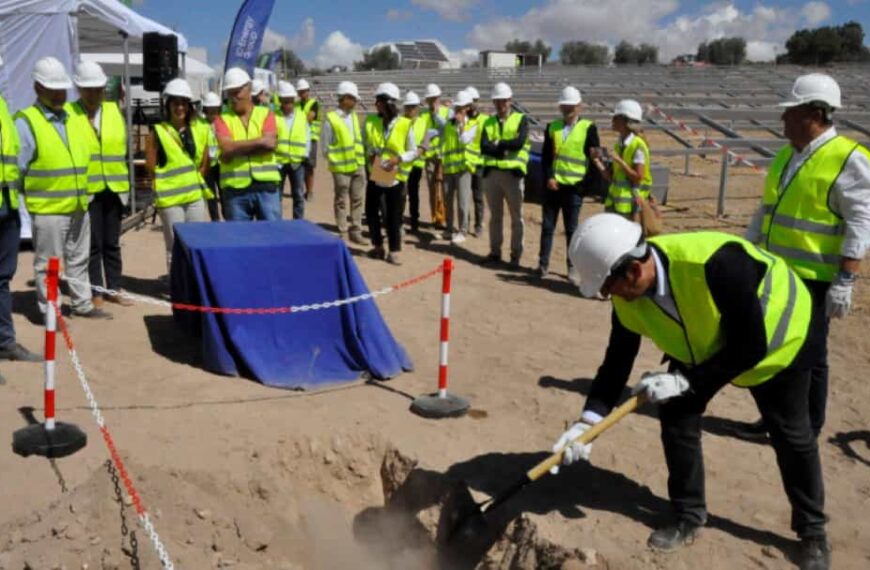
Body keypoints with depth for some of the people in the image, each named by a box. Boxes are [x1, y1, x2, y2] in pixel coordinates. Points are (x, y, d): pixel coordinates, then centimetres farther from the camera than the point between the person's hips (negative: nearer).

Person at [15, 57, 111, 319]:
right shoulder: (25, 122, -9)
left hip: (79, 205, 7)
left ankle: (83, 305, 28)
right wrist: (33, 192, -8)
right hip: (48, 208, -7)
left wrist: (84, 188, 13)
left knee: (79, 259, 17)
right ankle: (50, 311, 12)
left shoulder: (75, 120, 12)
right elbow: (17, 168, -10)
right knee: (48, 263, 2)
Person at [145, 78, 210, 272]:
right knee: (175, 247, 2)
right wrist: (170, 182, -3)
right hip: (171, 198, -4)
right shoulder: (157, 133, -6)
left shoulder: (198, 133, 9)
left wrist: (194, 181, 3)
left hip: (196, 196, 5)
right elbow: (151, 167, -7)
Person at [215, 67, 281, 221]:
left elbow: (270, 144, -9)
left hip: (266, 187, 0)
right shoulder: (222, 119, 8)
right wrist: (259, 141, -8)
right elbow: (227, 148, -10)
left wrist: (237, 149, -9)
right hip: (235, 190, 0)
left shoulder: (266, 114, 9)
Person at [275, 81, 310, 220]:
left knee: (299, 195, 7)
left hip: (297, 162, 2)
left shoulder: (302, 116, 7)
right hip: (278, 161, -2)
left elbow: (307, 136, 8)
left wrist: (305, 155, -3)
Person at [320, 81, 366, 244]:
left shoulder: (354, 116, 10)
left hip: (359, 166, 6)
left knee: (357, 200, 10)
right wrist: (335, 162, -8)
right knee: (341, 202, 5)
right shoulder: (331, 119, -9)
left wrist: (362, 157, 8)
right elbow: (326, 147, -6)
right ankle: (342, 234, 14)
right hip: (341, 168, -6)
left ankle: (355, 231, 19)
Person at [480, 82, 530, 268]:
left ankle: (515, 255, 7)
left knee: (516, 217, 1)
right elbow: (484, 147, -3)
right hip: (491, 172, 4)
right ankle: (495, 252, 21)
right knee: (495, 216, 12)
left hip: (512, 173, -4)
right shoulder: (488, 122, 13)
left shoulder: (521, 119, 2)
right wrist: (506, 148, -13)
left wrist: (498, 143, -7)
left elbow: (519, 142, -16)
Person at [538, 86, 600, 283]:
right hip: (552, 185, 3)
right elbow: (545, 156, 7)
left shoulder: (588, 128, -2)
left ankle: (573, 267, 14)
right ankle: (543, 264, 15)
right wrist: (549, 177, -7)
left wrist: (585, 183, -8)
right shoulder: (552, 127, 8)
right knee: (547, 226, 6)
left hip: (573, 187, -3)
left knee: (571, 230, 4)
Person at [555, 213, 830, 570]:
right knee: (676, 417, -6)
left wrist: (685, 380, -35)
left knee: (791, 436, 6)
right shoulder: (627, 297, -24)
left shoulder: (715, 264, -45)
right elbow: (617, 360, -14)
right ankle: (688, 517, 15)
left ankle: (813, 531, 29)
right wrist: (589, 419, -24)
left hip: (780, 338, -5)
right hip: (704, 349, 5)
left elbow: (750, 347, -36)